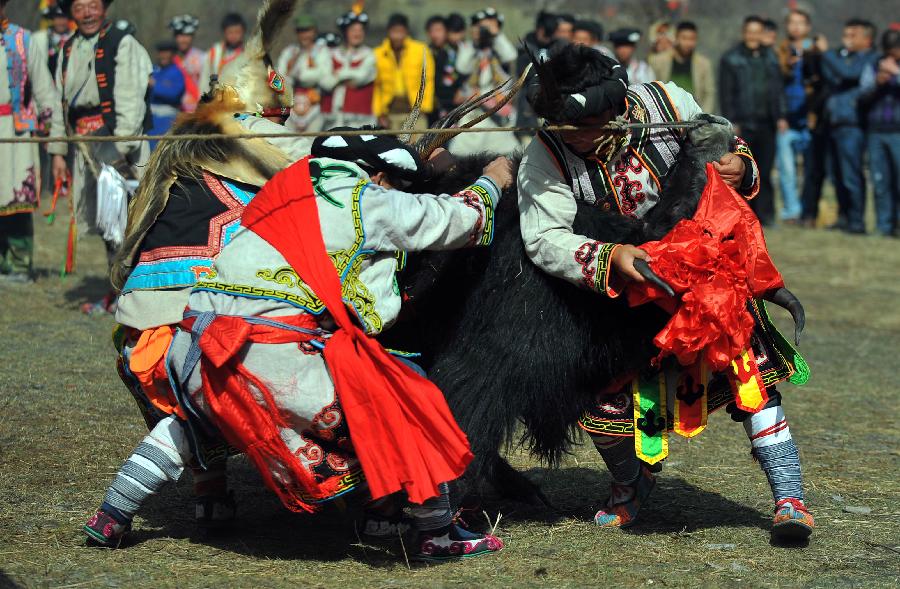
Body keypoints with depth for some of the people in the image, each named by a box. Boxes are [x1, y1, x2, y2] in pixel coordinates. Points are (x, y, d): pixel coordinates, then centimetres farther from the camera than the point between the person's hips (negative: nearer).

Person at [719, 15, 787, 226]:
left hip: (766, 124, 3)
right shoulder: (731, 58, 3)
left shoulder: (770, 58, 14)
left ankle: (764, 214, 5)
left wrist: (780, 116, 6)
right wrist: (731, 122, -7)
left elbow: (778, 89, 15)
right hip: (742, 125, -3)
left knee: (764, 173, 3)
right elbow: (726, 93, 0)